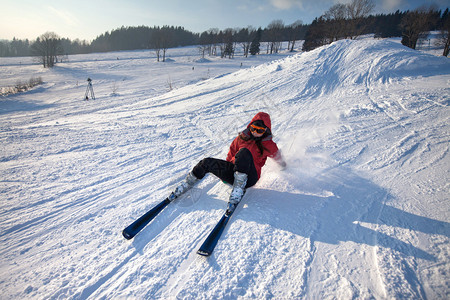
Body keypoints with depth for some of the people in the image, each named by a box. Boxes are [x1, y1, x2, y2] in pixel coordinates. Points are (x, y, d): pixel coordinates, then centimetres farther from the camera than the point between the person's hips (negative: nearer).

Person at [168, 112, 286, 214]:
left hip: (248, 177, -4)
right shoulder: (243, 137, 8)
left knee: (244, 152, -34)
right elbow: (232, 151, 19)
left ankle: (237, 191, -37)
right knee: (207, 162, -15)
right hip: (233, 172, 4)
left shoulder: (268, 145, 0)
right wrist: (228, 167, 16)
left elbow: (278, 158, 19)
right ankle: (185, 186, 2)